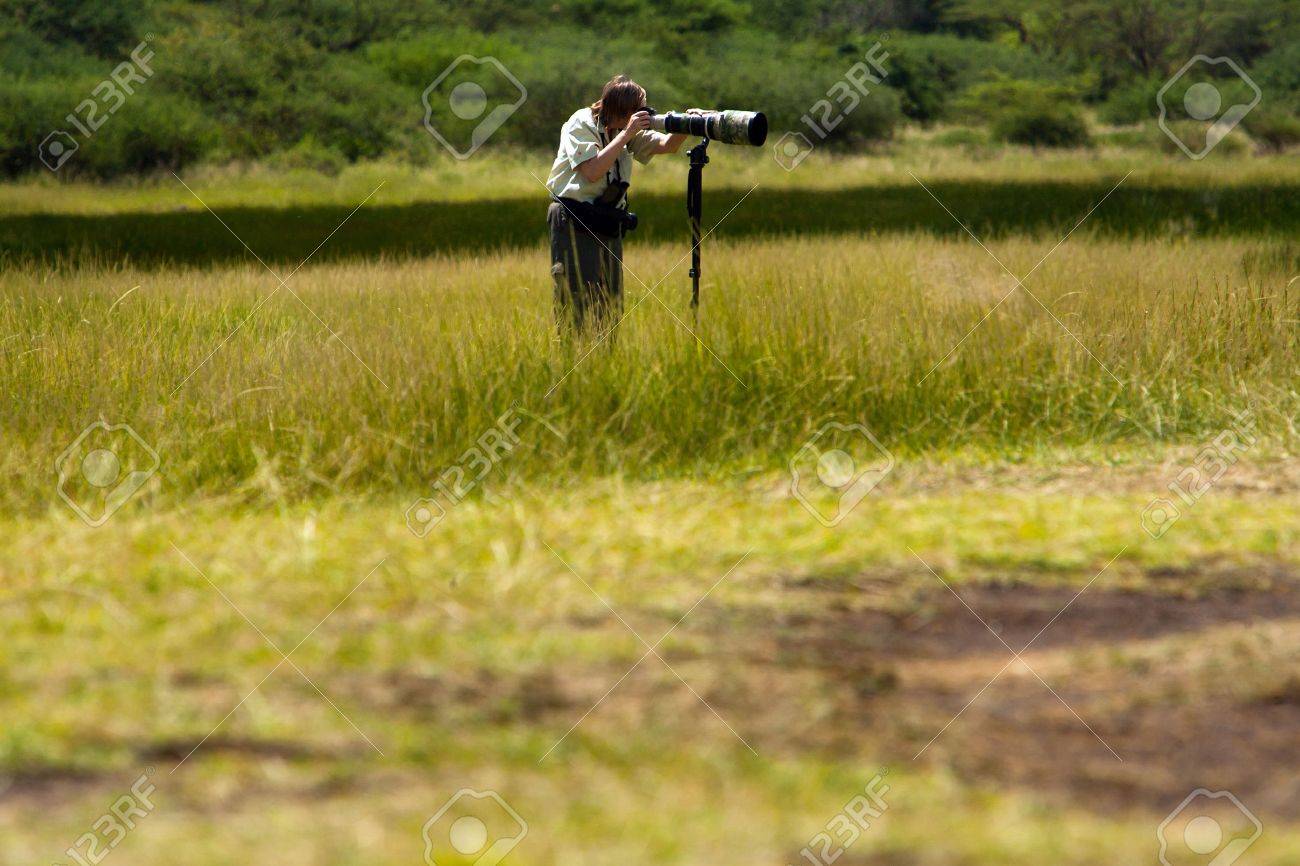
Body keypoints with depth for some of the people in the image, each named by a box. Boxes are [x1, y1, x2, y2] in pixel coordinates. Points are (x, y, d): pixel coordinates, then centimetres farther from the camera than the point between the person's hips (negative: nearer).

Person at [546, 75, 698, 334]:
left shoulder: (628, 129, 9)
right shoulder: (580, 124, -11)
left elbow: (666, 145, 1)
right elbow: (592, 171, -23)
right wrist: (626, 134, -22)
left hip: (608, 224, 7)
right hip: (574, 223, -7)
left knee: (610, 304, 7)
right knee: (579, 304, -11)